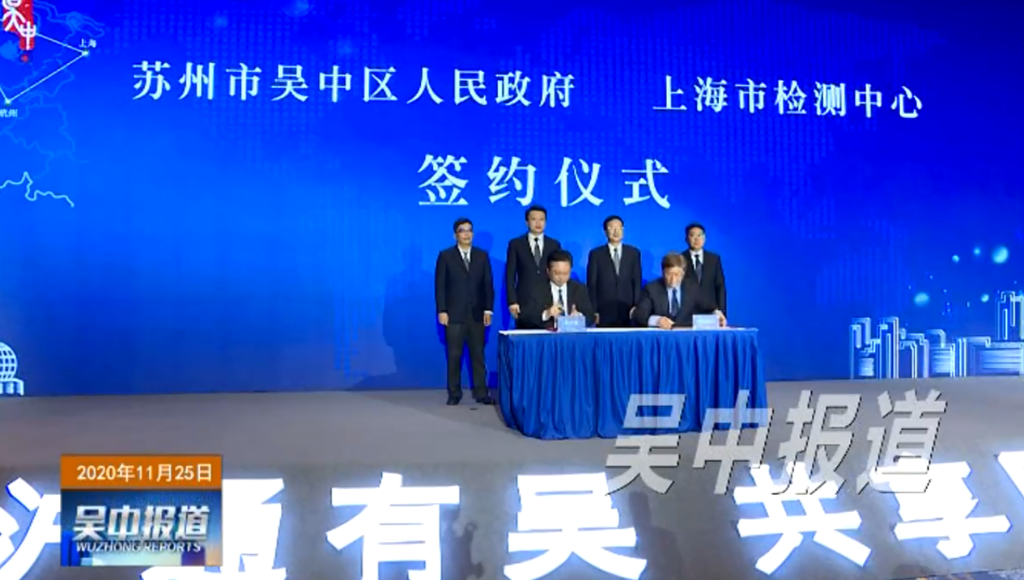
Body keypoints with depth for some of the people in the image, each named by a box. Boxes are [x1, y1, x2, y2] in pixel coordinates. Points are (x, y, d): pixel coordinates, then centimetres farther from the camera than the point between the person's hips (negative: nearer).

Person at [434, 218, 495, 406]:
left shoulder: (482, 255, 10)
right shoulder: (445, 256, 3)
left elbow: (488, 284, 7)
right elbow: (440, 285, -1)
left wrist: (488, 309, -1)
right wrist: (441, 311, -8)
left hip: (477, 314, 2)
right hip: (454, 314, -2)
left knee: (478, 355, 3)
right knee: (454, 356, 2)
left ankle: (481, 393, 8)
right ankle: (454, 394, 9)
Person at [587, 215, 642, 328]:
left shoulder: (633, 253, 9)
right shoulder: (596, 254, 3)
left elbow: (637, 282, 8)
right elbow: (591, 284, 2)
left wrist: (637, 306, -1)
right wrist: (593, 311, -5)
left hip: (628, 312, 1)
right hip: (604, 312, -1)